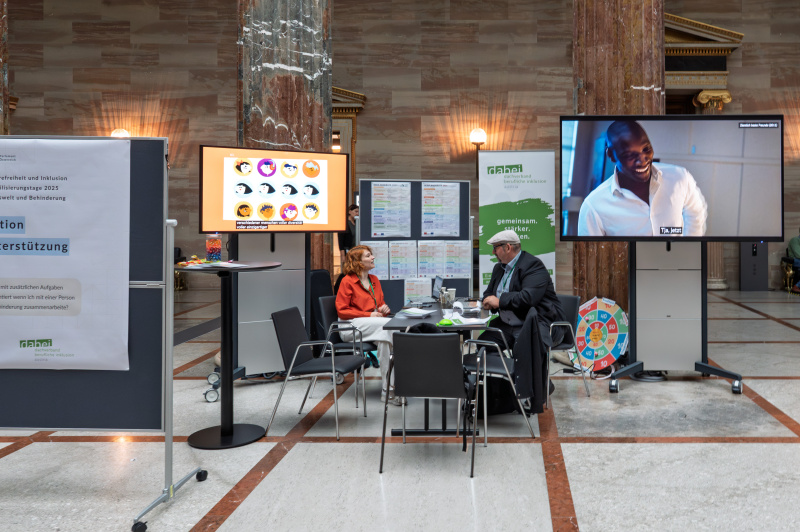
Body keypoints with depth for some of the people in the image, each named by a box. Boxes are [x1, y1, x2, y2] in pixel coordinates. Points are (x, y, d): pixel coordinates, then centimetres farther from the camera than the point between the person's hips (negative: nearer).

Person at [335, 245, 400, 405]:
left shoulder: (374, 280, 19)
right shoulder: (347, 281, -2)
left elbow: (380, 305, 27)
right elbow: (342, 311, -8)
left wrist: (384, 309, 0)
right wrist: (369, 315, -15)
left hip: (375, 323, 6)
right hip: (352, 326, -6)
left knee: (384, 336, -29)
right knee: (389, 324, -31)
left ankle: (387, 389, -28)